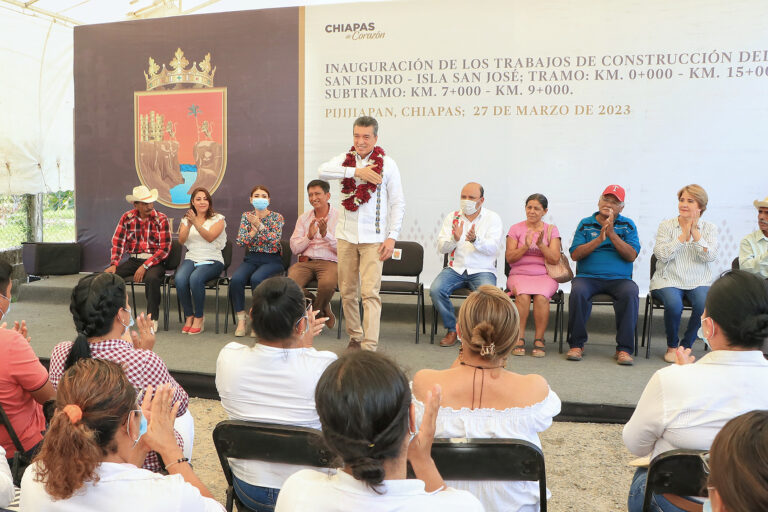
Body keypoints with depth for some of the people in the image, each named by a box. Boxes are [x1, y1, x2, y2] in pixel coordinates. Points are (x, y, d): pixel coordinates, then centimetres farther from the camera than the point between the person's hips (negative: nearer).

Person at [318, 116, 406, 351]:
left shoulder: (387, 164, 0)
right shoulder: (346, 159, 7)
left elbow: (398, 203, 1)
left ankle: (369, 347, -8)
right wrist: (356, 171, -19)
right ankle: (355, 336, 25)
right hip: (346, 235, 4)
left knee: (370, 293, -9)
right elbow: (323, 171, -13)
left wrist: (392, 237, -7)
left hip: (373, 238, -3)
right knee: (347, 291, 9)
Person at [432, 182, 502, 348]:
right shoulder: (452, 217, 10)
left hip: (482, 270, -2)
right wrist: (454, 239, -19)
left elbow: (492, 247, -10)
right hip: (455, 268, 2)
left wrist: (475, 240, -30)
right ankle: (451, 330, -5)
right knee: (435, 290, -25)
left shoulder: (493, 218, 4)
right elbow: (441, 247, 2)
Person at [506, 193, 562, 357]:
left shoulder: (551, 230, 9)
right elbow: (509, 258, 0)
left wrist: (541, 245, -17)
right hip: (519, 274, 0)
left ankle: (539, 339, -19)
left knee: (541, 296, -32)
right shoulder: (516, 229, 8)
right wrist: (525, 246, -16)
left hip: (544, 275, 0)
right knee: (523, 296, -33)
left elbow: (555, 259, -1)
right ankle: (519, 339, -22)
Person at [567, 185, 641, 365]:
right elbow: (575, 254, 0)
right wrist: (599, 239, -10)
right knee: (578, 292, -32)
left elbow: (632, 255, -3)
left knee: (630, 293, -32)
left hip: (619, 278, 0)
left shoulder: (628, 225, 12)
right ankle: (577, 344, -18)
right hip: (588, 276, 0)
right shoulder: (586, 224, 12)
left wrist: (612, 234, -12)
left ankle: (624, 348, -22)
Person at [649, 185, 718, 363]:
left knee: (704, 303, -30)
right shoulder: (666, 226, 5)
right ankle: (671, 346, -4)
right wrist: (684, 235, -12)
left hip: (699, 282, 2)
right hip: (669, 280, -1)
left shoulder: (709, 228, 9)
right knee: (673, 304, -32)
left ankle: (686, 346, -6)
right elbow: (661, 254, -9)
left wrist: (695, 232, -12)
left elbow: (710, 256, -6)